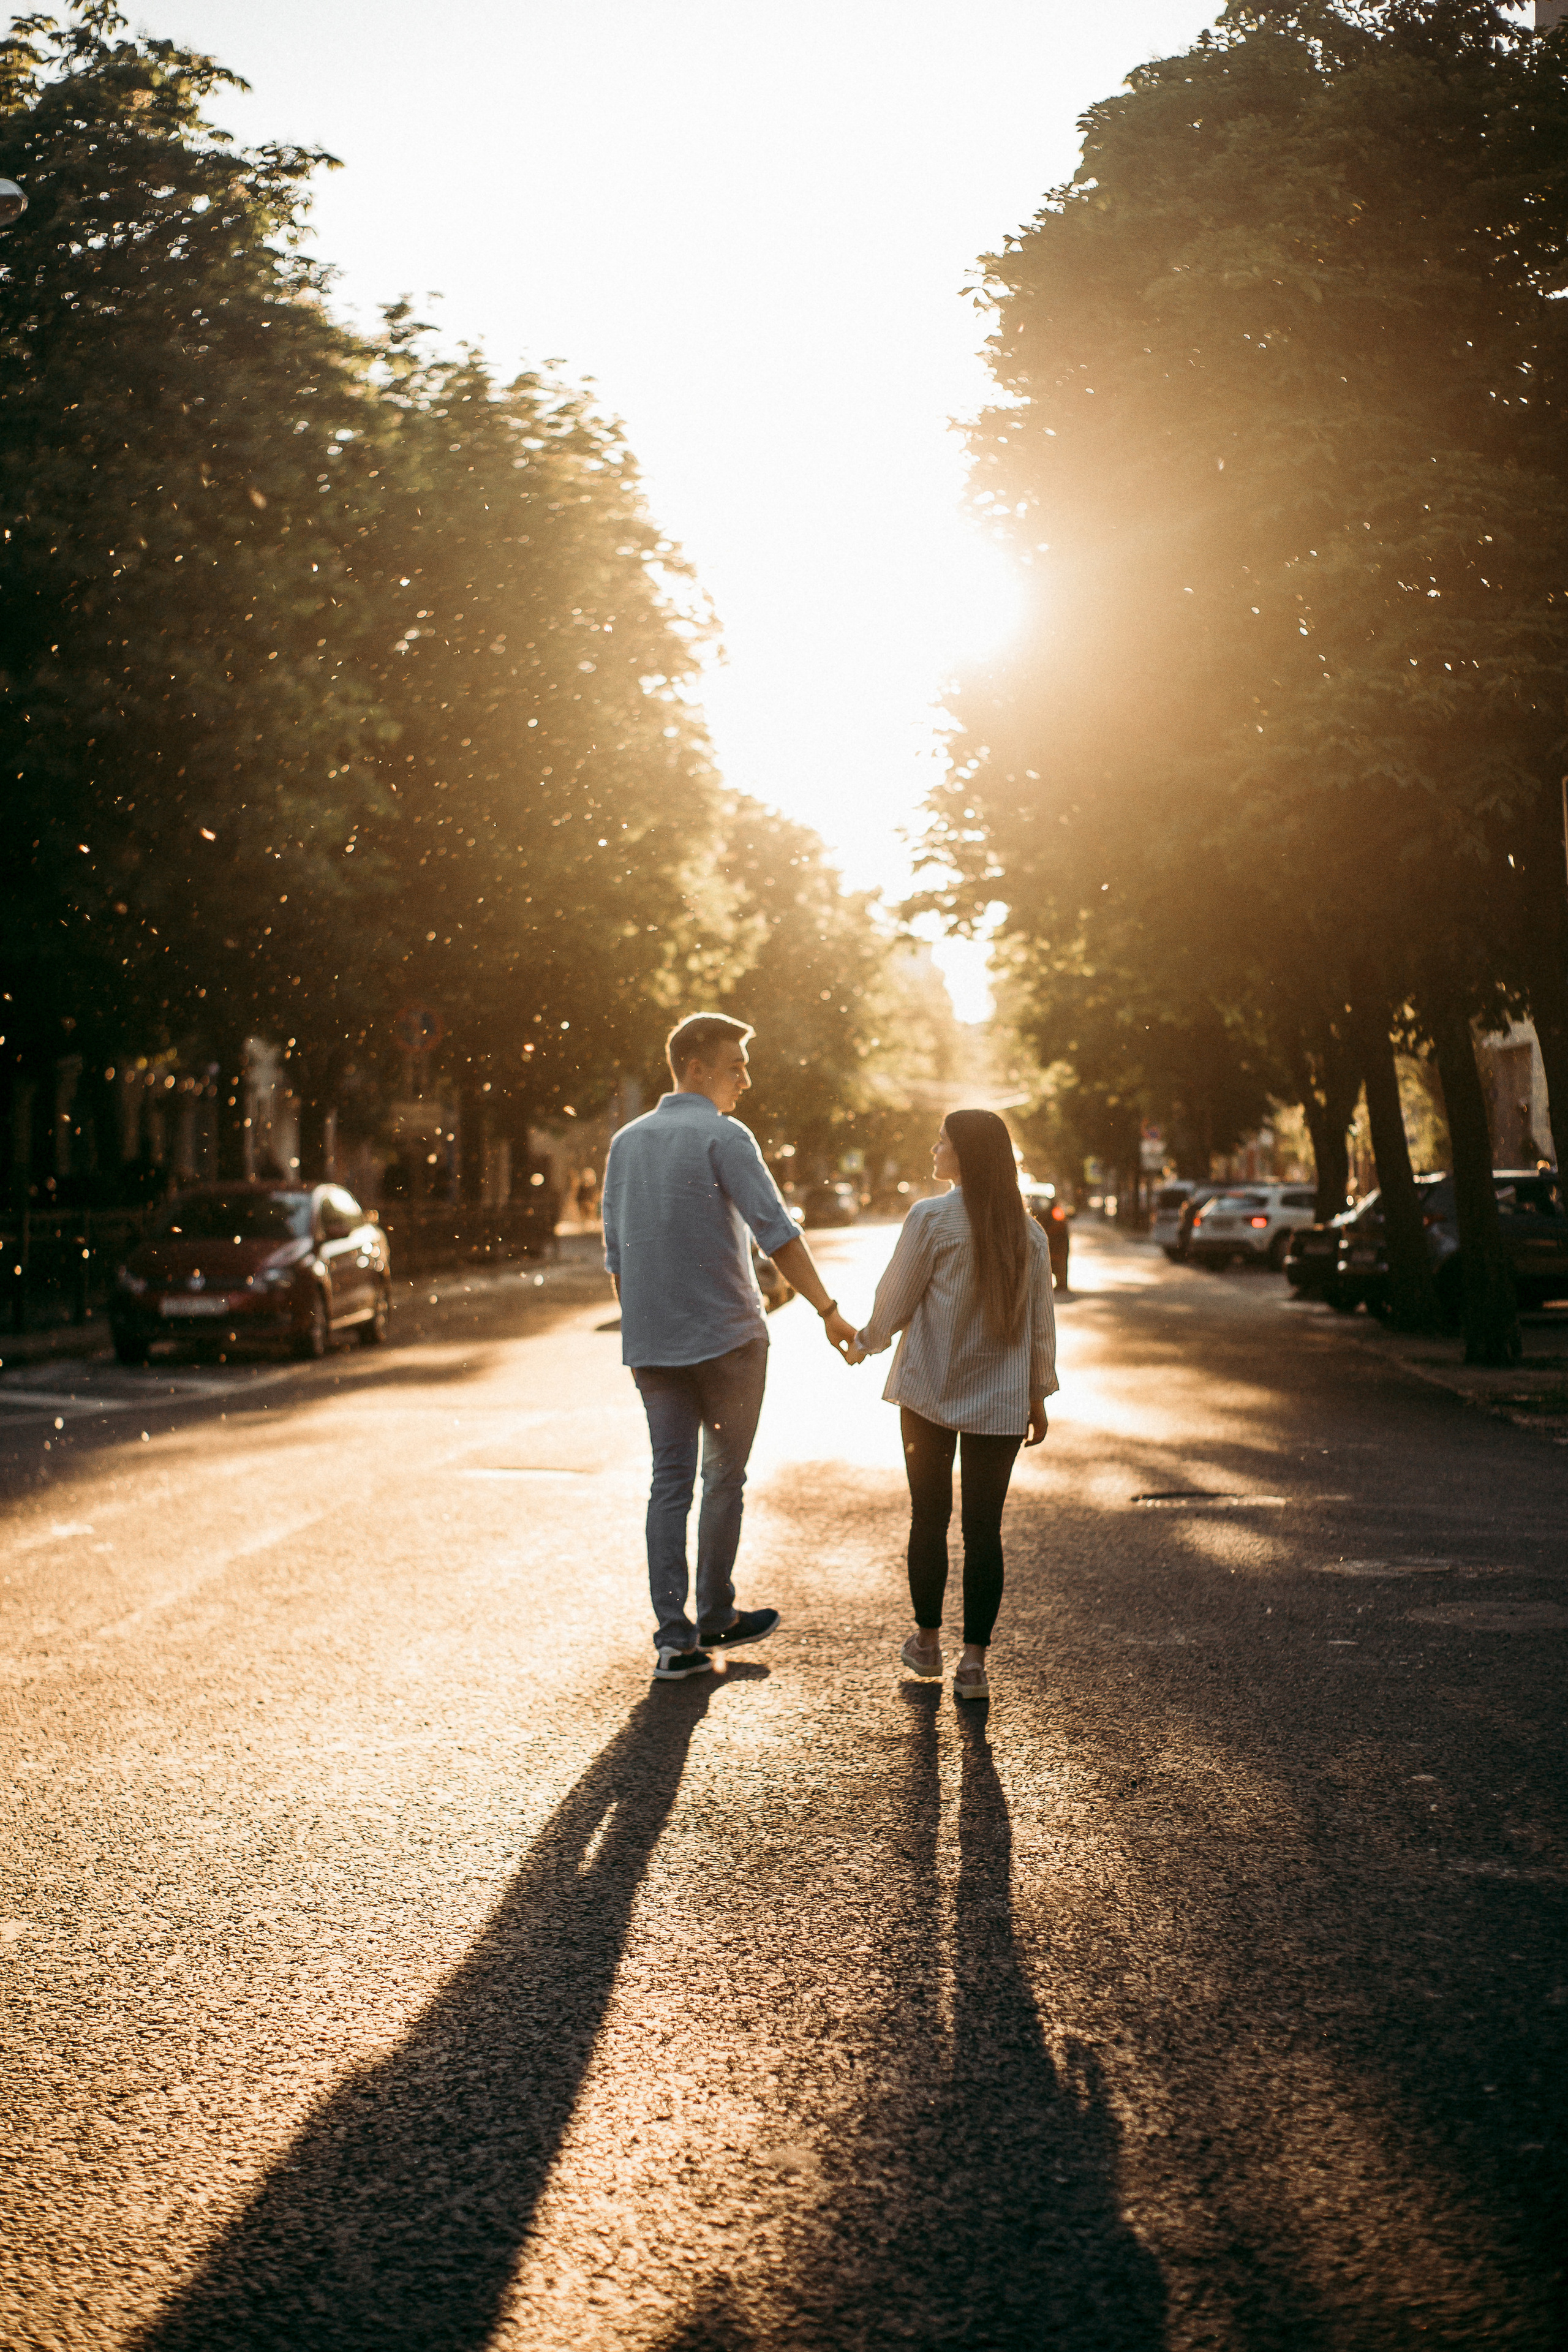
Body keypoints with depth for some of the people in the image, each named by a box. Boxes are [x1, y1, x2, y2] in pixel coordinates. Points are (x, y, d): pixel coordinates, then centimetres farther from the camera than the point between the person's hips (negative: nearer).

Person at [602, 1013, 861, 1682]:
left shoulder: (626, 1142, 11)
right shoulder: (723, 1136, -9)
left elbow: (616, 1257, 14)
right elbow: (777, 1234, -16)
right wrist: (829, 1311, -11)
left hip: (651, 1343, 6)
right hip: (726, 1335, -5)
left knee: (671, 1481, 5)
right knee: (724, 1477, 9)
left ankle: (675, 1638, 1)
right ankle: (715, 1616, 19)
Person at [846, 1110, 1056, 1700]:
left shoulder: (931, 1218, -11)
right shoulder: (1027, 1230, 2)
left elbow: (895, 1298, -5)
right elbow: (1041, 1320, 7)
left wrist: (864, 1343, 15)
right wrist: (1038, 1396, 16)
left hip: (930, 1391, -3)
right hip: (1001, 1401, 3)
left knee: (929, 1518, 11)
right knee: (984, 1529, 4)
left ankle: (927, 1642, 22)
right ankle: (974, 1662, 5)